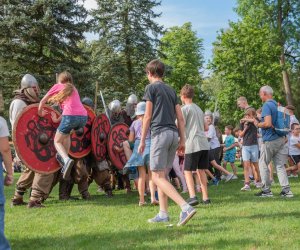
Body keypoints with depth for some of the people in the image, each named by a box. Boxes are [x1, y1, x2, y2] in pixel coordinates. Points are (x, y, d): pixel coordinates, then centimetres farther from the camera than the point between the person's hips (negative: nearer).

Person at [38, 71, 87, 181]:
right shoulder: (74, 89, 32)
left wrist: (40, 112, 36)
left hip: (71, 116, -5)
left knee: (57, 141, 11)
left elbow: (43, 101, 20)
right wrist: (58, 119, 28)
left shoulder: (57, 86, 18)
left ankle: (67, 160, -18)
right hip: (84, 117, 5)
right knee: (66, 133, 34)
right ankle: (65, 157, 25)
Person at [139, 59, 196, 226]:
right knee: (162, 175, 15)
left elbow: (148, 116, -5)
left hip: (160, 133, -7)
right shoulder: (171, 90, 20)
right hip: (174, 133, 7)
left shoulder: (151, 88, 1)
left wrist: (142, 141, -2)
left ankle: (186, 208, -23)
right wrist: (182, 140, 15)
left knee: (158, 177, -8)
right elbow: (181, 118, 14)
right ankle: (163, 214, 14)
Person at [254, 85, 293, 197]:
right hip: (281, 139, 8)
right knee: (280, 165, 8)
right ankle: (286, 190, 3)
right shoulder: (277, 105, 15)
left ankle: (266, 190, 5)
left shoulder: (267, 105, -13)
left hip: (270, 140, -8)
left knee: (263, 165, 3)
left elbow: (267, 123, -23)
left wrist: (258, 124, -7)